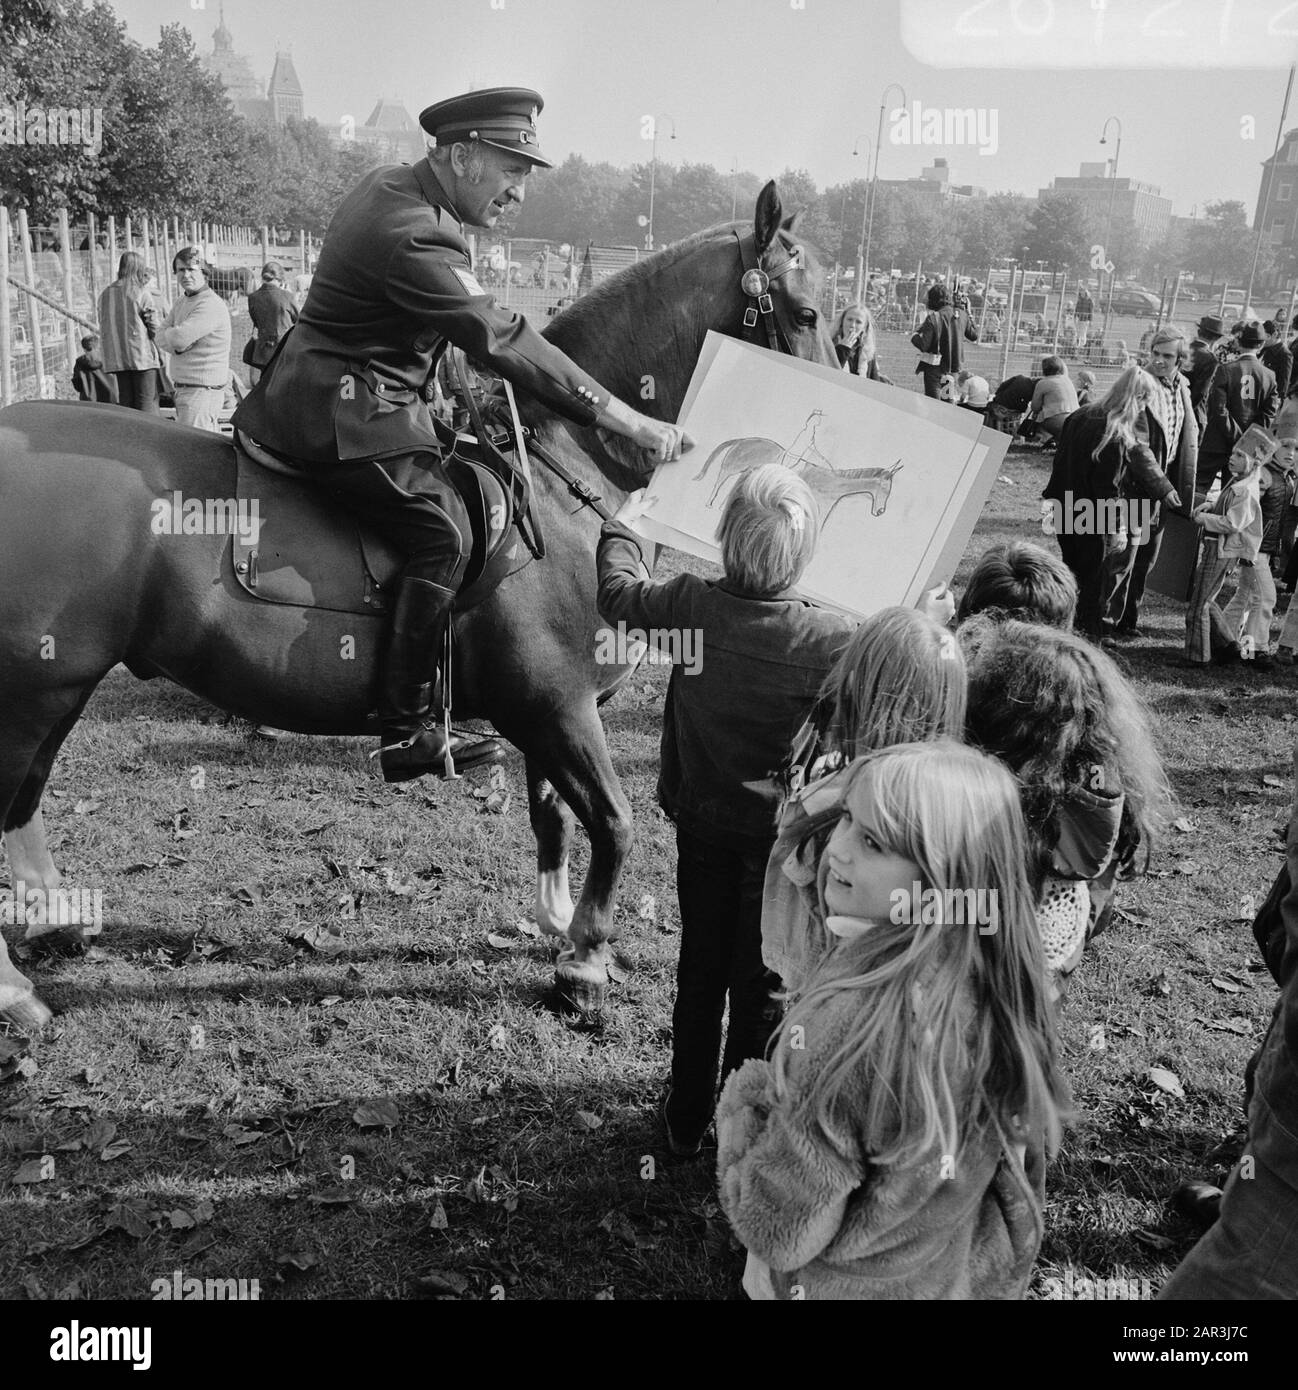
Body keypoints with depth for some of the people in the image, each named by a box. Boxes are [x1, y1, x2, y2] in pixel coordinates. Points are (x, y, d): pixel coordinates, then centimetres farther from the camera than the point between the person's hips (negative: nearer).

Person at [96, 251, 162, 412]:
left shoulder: (105, 294, 9)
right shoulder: (142, 293, -7)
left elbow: (103, 328, 11)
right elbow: (154, 326, -6)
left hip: (117, 358, 5)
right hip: (142, 355, -5)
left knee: (125, 402, 10)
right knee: (147, 404, -3)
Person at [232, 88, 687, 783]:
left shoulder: (390, 181, 10)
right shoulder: (415, 238, -22)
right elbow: (509, 343, -26)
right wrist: (631, 423, -25)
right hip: (341, 413, -11)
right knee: (443, 531, -18)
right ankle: (408, 734, -15)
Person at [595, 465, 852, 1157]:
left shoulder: (688, 604, -17)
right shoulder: (834, 639, -24)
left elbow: (616, 593, 4)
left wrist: (621, 527, 23)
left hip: (701, 820, 3)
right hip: (784, 829, -3)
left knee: (700, 970, 20)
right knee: (762, 983, 14)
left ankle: (687, 1120, 35)